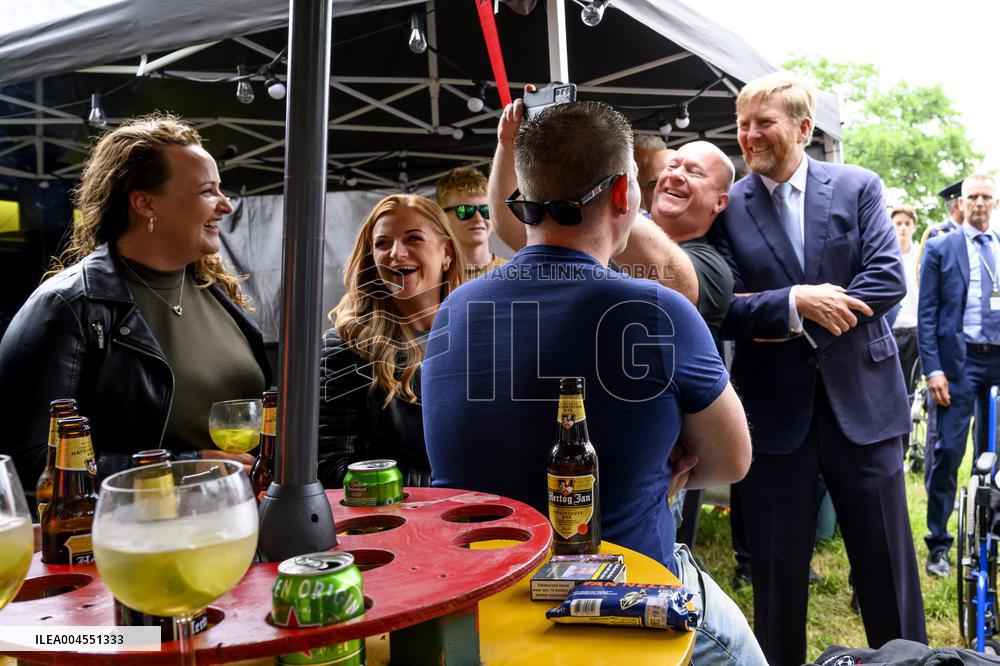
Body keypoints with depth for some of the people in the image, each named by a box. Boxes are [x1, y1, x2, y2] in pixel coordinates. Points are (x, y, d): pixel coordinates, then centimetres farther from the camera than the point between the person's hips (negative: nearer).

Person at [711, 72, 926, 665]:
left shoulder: (858, 187, 2)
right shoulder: (728, 208, -1)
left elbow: (890, 279, -9)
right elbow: (725, 312, -8)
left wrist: (788, 320, -15)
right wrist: (796, 301, -23)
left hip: (861, 400, 0)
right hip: (776, 410, 0)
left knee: (886, 560, 12)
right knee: (776, 562, 12)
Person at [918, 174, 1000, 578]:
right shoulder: (940, 249, 2)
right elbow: (926, 314, -3)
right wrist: (933, 369, -11)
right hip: (960, 360, -4)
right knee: (948, 451, -5)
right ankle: (938, 544, 6)